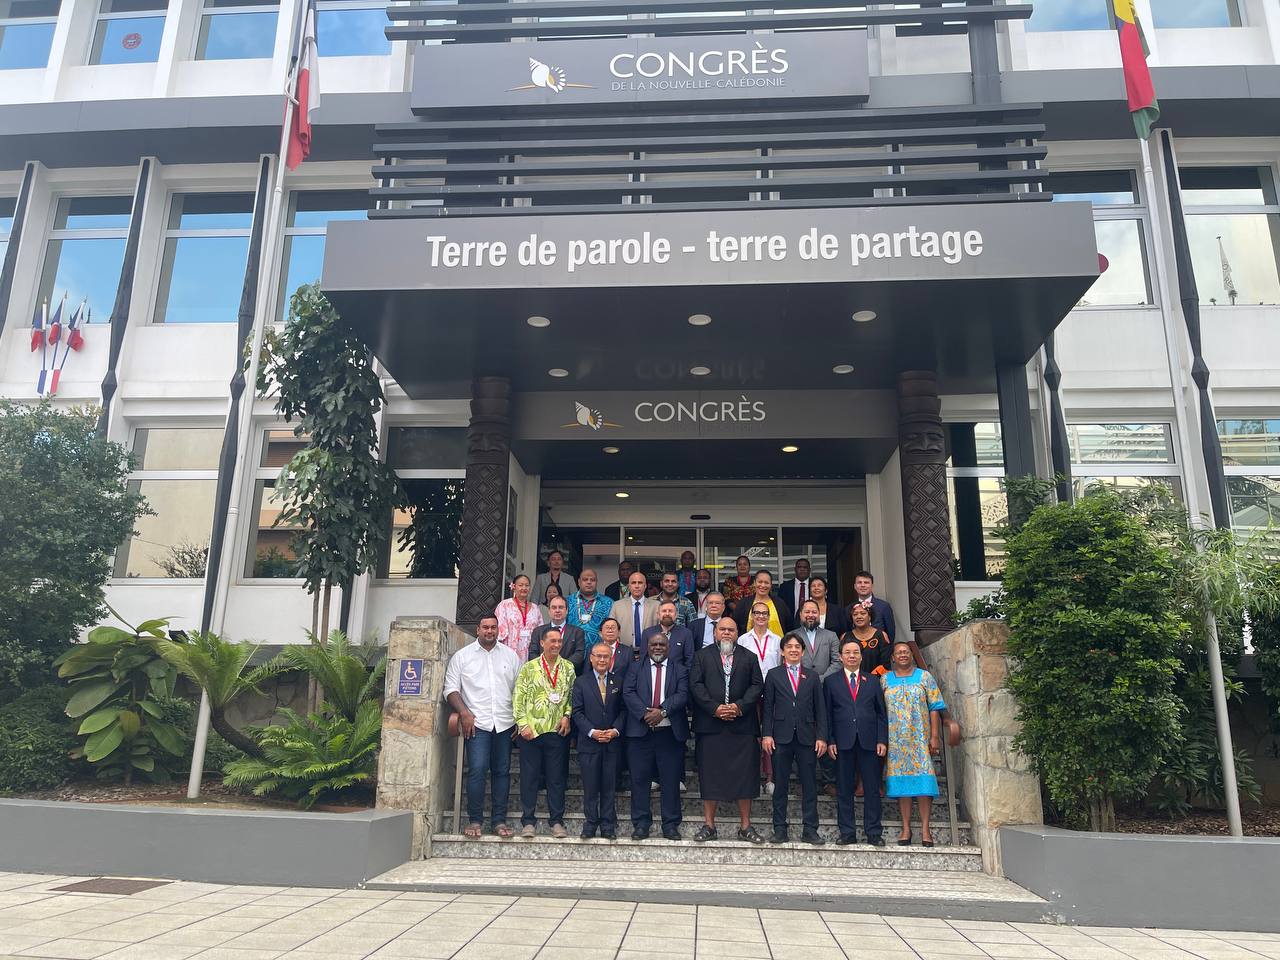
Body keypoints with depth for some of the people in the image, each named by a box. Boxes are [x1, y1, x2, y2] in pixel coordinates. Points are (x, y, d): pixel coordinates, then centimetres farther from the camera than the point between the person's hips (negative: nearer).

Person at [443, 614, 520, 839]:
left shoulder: (510, 655, 13)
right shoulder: (462, 656, 7)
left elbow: (518, 689, 12)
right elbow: (451, 689, 2)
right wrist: (464, 713, -10)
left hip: (504, 723, 3)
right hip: (477, 723, -3)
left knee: (502, 771, 5)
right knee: (477, 770, -11)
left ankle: (499, 820, 12)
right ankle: (475, 821, -1)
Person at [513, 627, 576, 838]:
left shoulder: (568, 668, 8)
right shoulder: (529, 668, 2)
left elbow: (572, 695, 9)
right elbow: (518, 698, -1)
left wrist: (567, 715, -6)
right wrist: (523, 724, -8)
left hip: (557, 732, 1)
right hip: (531, 731, -1)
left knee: (557, 778, 6)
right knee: (529, 777, 4)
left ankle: (556, 821, 16)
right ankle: (528, 821, 15)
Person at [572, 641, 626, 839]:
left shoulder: (618, 682, 8)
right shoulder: (581, 682, 4)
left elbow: (623, 710, 5)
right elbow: (577, 712, -1)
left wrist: (615, 730, -10)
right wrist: (592, 732, -12)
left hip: (612, 742, 1)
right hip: (588, 742, -1)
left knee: (609, 786, 5)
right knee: (590, 787, 3)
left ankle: (608, 826, 14)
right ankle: (590, 824, 15)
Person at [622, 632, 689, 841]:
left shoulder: (680, 671, 10)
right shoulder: (635, 668, 10)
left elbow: (682, 695, -4)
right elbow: (628, 693, -2)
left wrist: (663, 711, -18)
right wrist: (645, 713, -16)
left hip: (670, 733, 0)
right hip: (640, 732, 0)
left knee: (671, 780, 4)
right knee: (640, 779, 3)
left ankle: (671, 824, 13)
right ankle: (641, 824, 12)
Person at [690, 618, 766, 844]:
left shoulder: (749, 657, 11)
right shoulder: (702, 656, 8)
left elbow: (757, 685, 2)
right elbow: (695, 685, -2)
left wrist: (739, 706, -11)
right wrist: (714, 708, -12)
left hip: (742, 725, 1)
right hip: (710, 725, -1)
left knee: (744, 775, 3)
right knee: (709, 775, 3)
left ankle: (746, 827, 13)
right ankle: (708, 825, 13)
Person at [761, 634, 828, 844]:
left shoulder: (812, 676, 11)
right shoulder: (773, 675, 8)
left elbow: (820, 708, 8)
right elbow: (768, 707, 4)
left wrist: (821, 737, 1)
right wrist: (766, 734, -4)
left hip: (807, 737, 1)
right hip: (781, 737, -1)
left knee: (809, 785, 3)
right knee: (781, 785, 4)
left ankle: (810, 830, 11)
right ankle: (780, 829, 12)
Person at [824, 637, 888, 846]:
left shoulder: (873, 681, 12)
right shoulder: (831, 681, 8)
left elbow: (881, 713, 10)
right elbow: (827, 714, 5)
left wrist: (882, 740, 0)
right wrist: (830, 740, -4)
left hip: (869, 742, 1)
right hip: (843, 742, -1)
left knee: (872, 788, 3)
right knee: (844, 789, 3)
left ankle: (873, 833, 11)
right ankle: (847, 833, 10)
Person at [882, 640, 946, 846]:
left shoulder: (925, 677, 7)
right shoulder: (884, 680, 11)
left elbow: (934, 708, 2)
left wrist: (934, 737, -6)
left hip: (921, 739, -1)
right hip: (895, 740, 1)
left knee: (924, 781, -6)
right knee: (900, 781, 1)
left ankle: (925, 830, -1)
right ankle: (906, 829, 7)